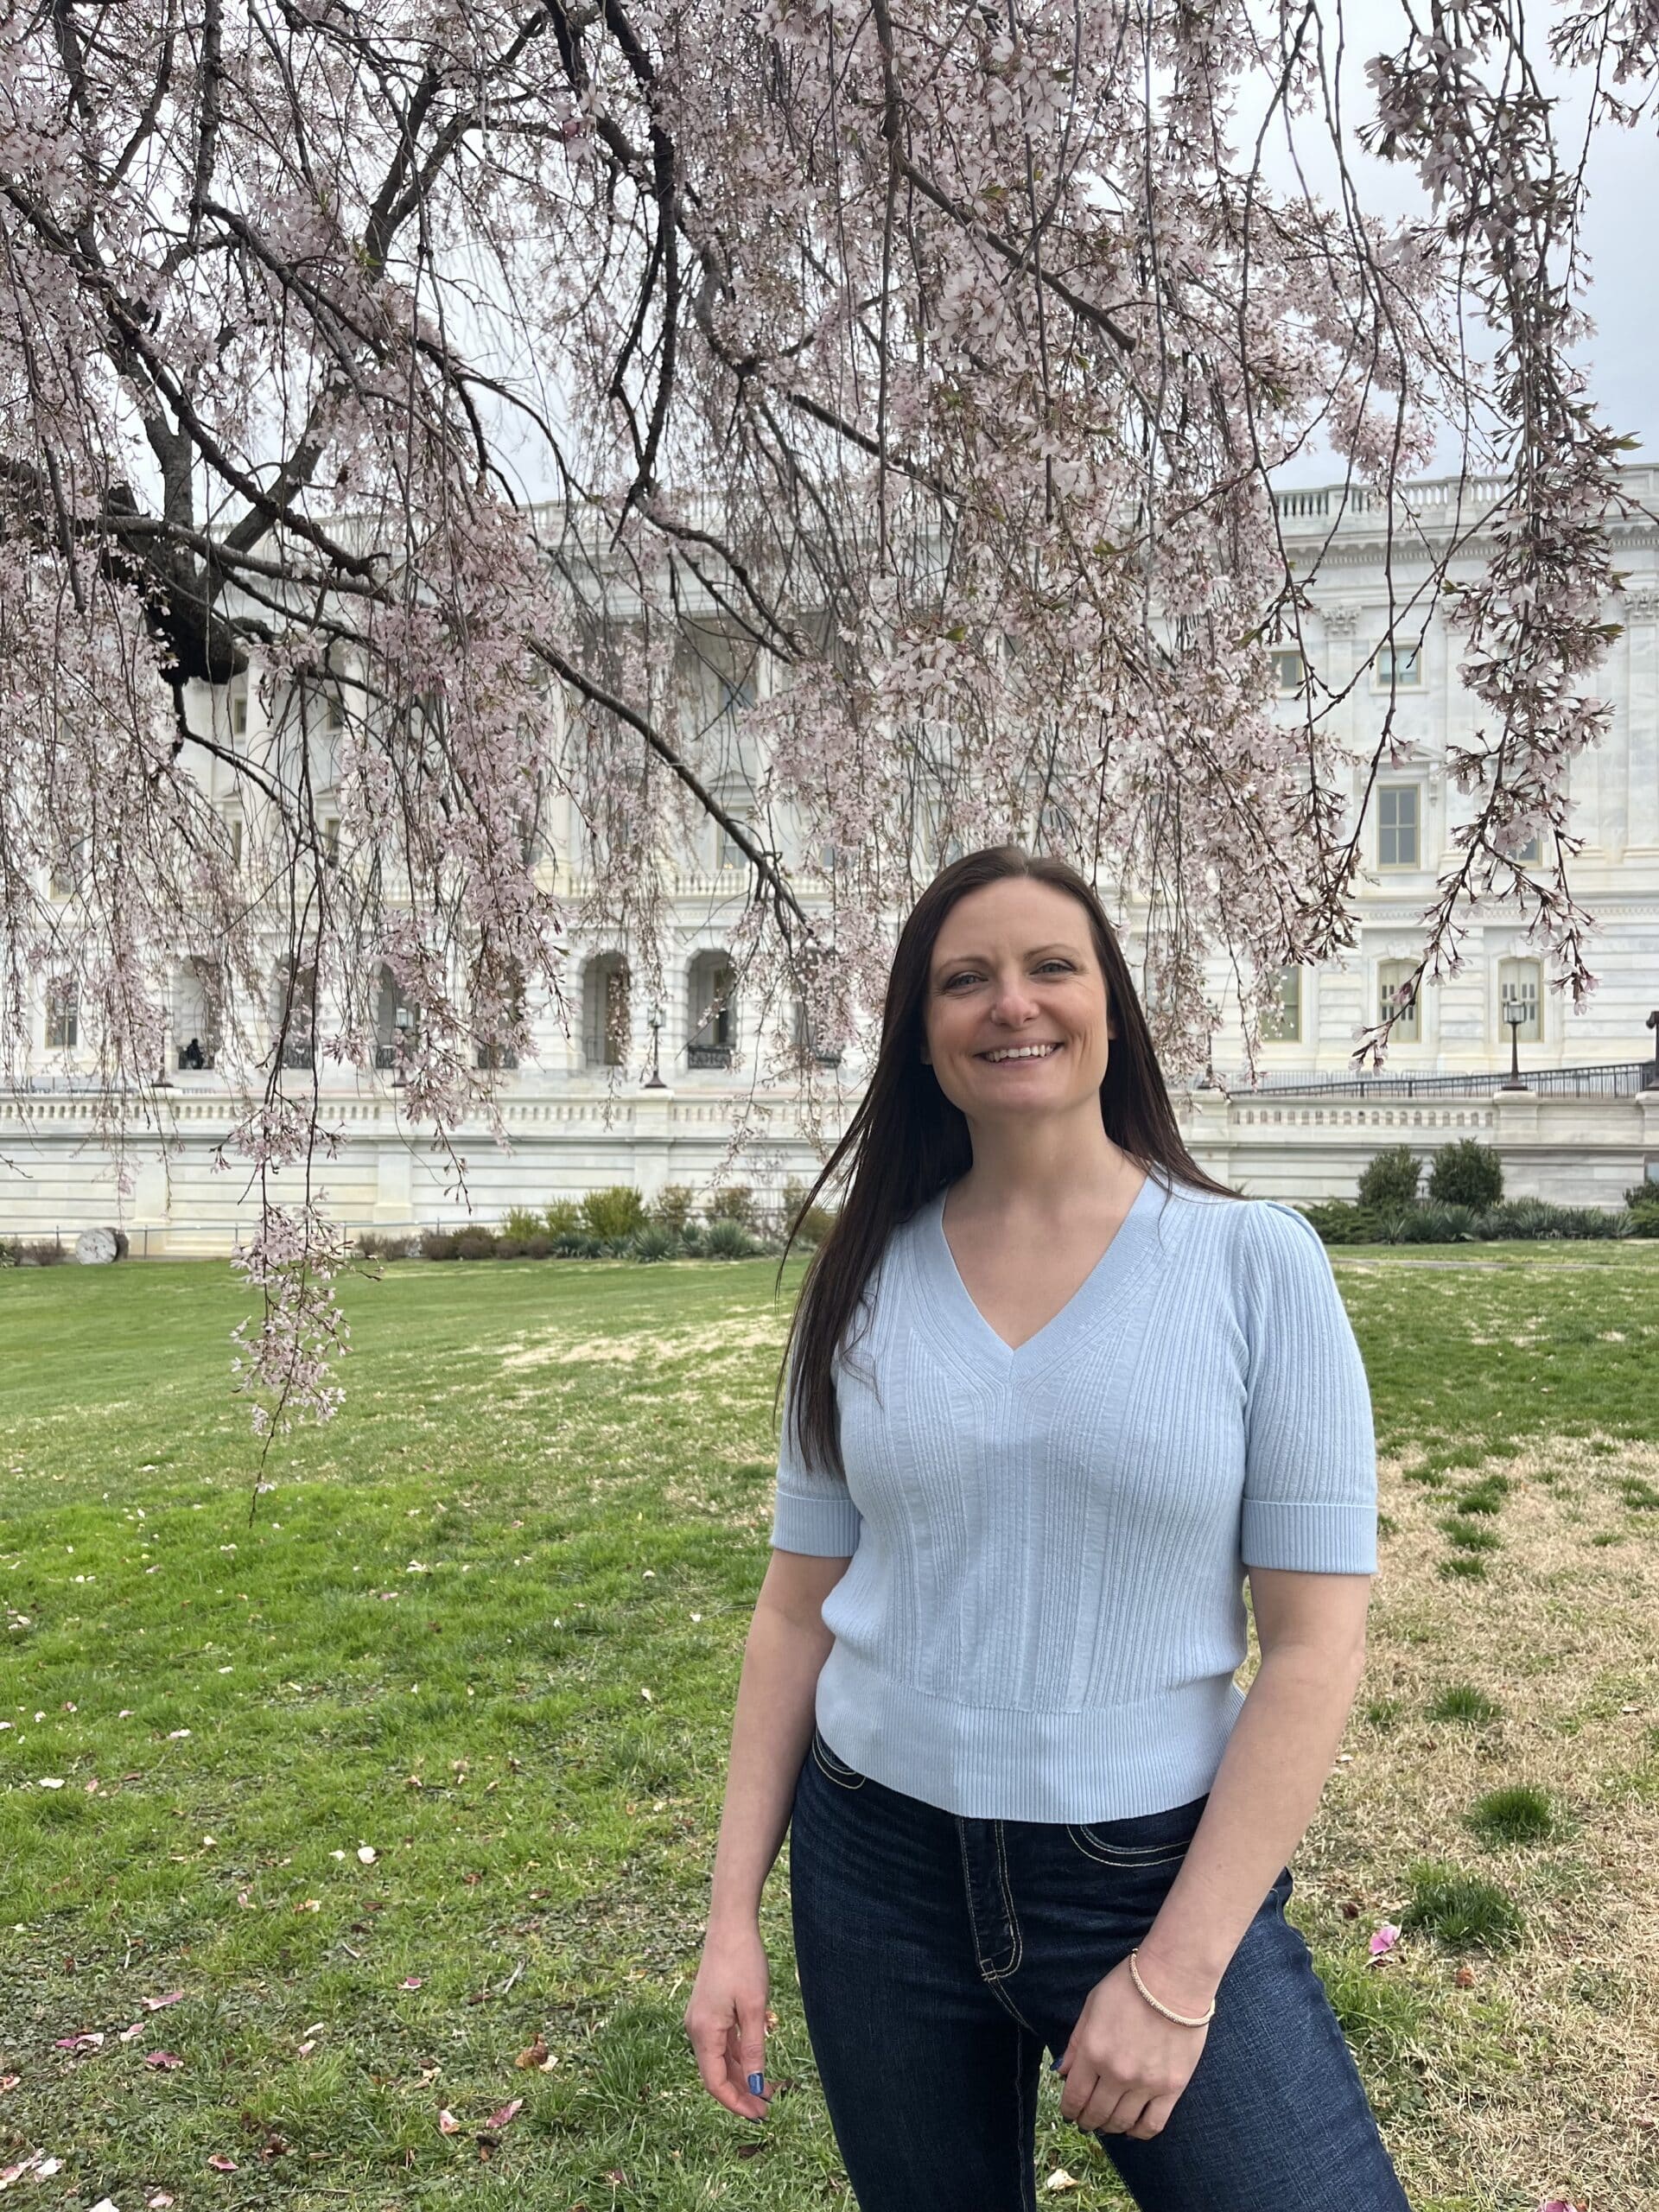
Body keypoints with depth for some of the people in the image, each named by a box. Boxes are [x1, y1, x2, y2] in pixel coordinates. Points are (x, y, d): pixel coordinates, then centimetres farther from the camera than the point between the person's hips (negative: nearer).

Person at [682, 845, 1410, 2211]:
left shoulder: (1259, 1267, -10)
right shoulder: (864, 1285, -2)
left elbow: (1316, 1648, -10)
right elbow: (797, 1610, 4)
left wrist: (1177, 1972, -12)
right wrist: (733, 1917, 2)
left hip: (1161, 1875, -2)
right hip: (878, 1868, 3)